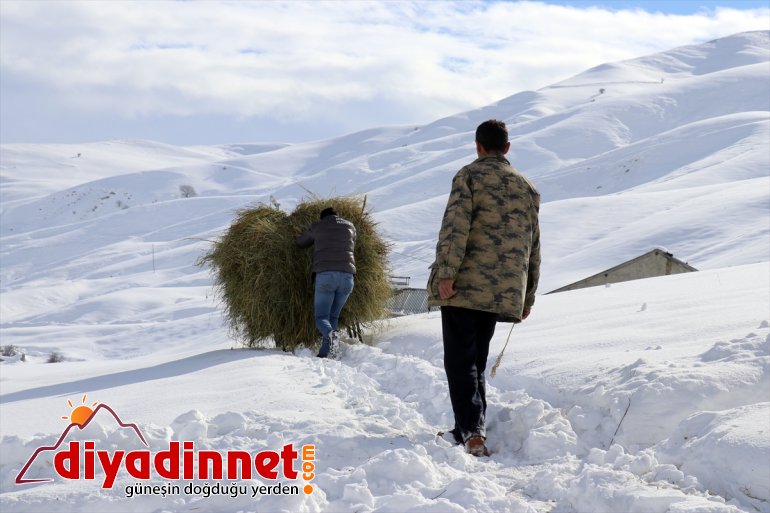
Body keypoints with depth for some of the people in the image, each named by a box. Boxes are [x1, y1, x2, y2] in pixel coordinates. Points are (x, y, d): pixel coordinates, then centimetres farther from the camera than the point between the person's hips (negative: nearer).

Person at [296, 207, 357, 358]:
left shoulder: (317, 227, 16)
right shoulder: (350, 226, 20)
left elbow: (299, 242, 30)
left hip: (324, 275, -2)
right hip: (347, 276, 2)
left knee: (321, 317, 2)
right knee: (333, 316, 14)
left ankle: (330, 333, -33)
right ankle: (324, 354, 1)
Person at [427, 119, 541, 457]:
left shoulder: (470, 176, 0)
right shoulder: (527, 188, 19)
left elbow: (456, 227, -15)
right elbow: (533, 247, 20)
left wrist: (446, 273, -19)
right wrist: (528, 296, 24)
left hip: (465, 287, -6)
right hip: (503, 293, 6)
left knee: (460, 361, -5)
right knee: (477, 360, 16)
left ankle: (471, 431, -20)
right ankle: (471, 430, 17)